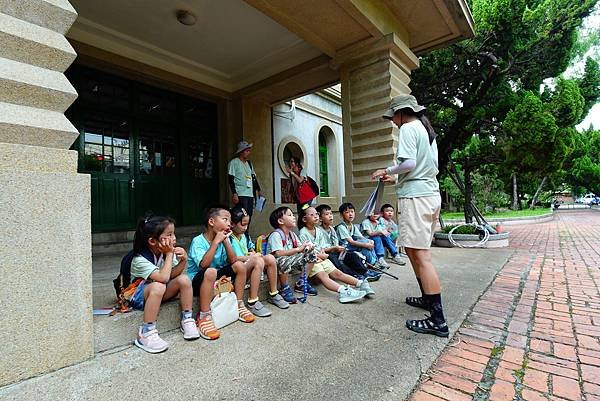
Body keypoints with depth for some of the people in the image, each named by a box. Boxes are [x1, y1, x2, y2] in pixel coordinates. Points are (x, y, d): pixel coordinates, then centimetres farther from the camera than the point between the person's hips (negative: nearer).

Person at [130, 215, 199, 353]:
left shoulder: (167, 252, -8)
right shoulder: (140, 260, -26)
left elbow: (172, 275, -10)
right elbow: (163, 278, -37)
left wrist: (183, 260, -26)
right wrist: (169, 254, -31)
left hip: (160, 293, 6)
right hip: (139, 295, -6)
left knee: (184, 279, -19)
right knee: (158, 286, -38)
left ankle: (187, 320, -6)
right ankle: (146, 332, -27)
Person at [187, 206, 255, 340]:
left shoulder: (223, 238, -3)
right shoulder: (198, 241, -19)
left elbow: (232, 261, -11)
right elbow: (204, 264, -34)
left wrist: (225, 240, -19)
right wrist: (216, 241, -30)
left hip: (216, 278, 7)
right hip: (197, 280, -6)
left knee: (240, 266, -7)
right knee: (211, 272, -37)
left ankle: (239, 305, 6)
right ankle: (204, 317, -25)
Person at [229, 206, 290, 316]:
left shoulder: (244, 236, 17)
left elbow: (251, 250, 21)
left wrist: (253, 254, -3)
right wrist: (249, 257, -20)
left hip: (249, 267, 8)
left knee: (270, 258, -11)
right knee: (258, 261, -32)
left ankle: (273, 294, 2)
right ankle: (252, 303, -29)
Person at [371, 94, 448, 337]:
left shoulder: (408, 128, -5)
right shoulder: (427, 130, 22)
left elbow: (409, 163, -19)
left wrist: (388, 170, -1)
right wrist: (395, 178, 23)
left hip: (416, 197, -10)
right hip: (431, 194, 10)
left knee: (420, 255, -9)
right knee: (414, 251, 18)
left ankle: (438, 320, -5)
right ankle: (427, 298, 31)